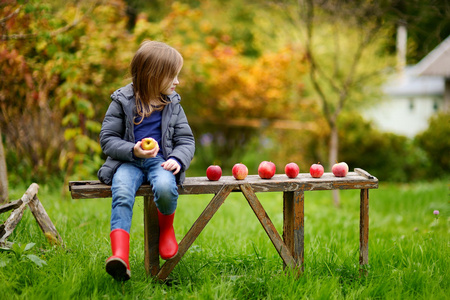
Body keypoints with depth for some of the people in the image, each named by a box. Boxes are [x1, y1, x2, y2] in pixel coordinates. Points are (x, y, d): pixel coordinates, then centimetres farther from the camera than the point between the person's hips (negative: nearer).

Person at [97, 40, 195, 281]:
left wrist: (178, 159, -12)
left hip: (159, 161, 1)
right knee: (122, 193, -33)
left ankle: (166, 229, -1)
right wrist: (133, 151, -17)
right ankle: (120, 254, -46)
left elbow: (186, 139, 11)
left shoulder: (172, 104, 11)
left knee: (166, 187, -33)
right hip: (128, 162, -1)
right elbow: (107, 138, 0)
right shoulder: (122, 101, 1)